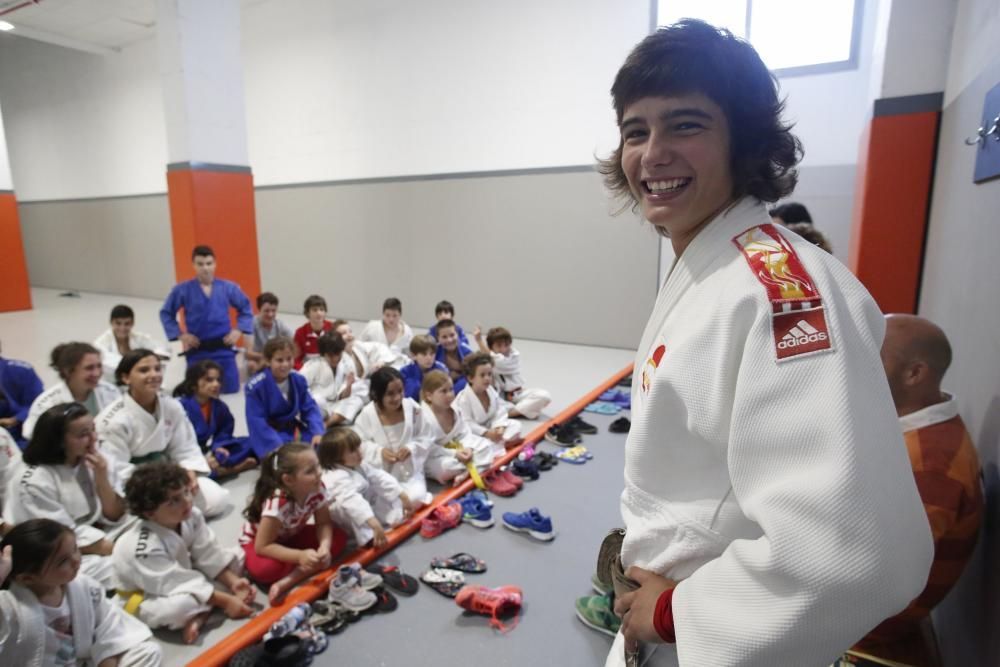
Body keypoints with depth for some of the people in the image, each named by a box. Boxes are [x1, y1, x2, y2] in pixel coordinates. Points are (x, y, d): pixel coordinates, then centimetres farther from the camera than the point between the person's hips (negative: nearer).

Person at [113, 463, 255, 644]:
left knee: (238, 556, -4)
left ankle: (200, 613, -15)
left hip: (182, 577, 8)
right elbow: (181, 584, -32)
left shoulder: (191, 515, -17)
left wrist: (233, 582, -20)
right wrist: (225, 601, -29)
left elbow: (209, 555, -9)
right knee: (177, 607, -42)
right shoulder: (145, 547, -36)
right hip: (147, 597, -8)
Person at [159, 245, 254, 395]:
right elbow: (166, 313, 7)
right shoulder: (182, 290, -5)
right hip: (197, 351, -1)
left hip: (223, 349, 1)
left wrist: (238, 330, 1)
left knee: (231, 391, 5)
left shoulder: (228, 288, -1)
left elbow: (245, 308, 12)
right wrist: (181, 335, -3)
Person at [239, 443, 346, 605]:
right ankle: (306, 570, -13)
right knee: (262, 570, -39)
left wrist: (324, 546, -35)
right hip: (258, 540, -5)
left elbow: (323, 524, -14)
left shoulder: (317, 489, -23)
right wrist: (300, 556, -42)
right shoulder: (276, 502, -37)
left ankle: (288, 580, -24)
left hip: (292, 536, 6)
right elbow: (262, 547, -32)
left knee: (339, 537, -19)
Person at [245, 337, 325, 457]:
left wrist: (317, 432, -19)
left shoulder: (298, 380, -3)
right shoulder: (256, 386, -17)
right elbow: (256, 421, -19)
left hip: (294, 431, 5)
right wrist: (276, 445, -27)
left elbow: (310, 408, -2)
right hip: (270, 436, -5)